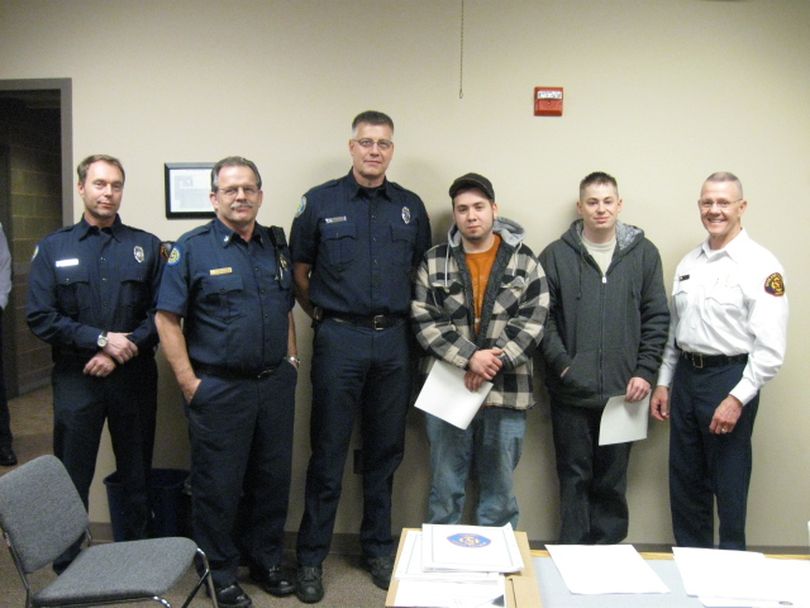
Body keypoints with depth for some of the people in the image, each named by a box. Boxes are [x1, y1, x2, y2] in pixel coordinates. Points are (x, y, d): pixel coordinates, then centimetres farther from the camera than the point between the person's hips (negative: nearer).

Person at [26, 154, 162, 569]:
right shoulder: (52, 248, 5)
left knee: (137, 477, 10)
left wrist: (122, 351, -12)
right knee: (71, 480, 7)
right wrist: (101, 339, -12)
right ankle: (66, 568, 23)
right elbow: (39, 317, -3)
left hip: (133, 377, 1)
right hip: (75, 379, 0)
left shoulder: (146, 246, 5)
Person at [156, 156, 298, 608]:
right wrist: (189, 383, -12)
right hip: (219, 388, -4)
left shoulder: (277, 244, 8)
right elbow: (167, 319, -8)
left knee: (273, 478, 15)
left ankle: (266, 559, 35)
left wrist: (292, 358, 8)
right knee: (219, 485, 8)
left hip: (276, 384, 5)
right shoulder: (192, 248, -7)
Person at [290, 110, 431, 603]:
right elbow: (299, 272, 5)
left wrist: (404, 317, 7)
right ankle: (312, 557, 18)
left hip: (394, 341, 3)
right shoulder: (320, 202, 0)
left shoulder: (411, 206, 8)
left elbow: (422, 271, 15)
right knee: (328, 453, 4)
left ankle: (379, 548, 29)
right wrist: (323, 315, 1)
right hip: (339, 340, -2)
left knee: (386, 451, 12)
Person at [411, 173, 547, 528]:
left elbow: (533, 319, -4)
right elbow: (424, 321, -5)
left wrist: (493, 361, -15)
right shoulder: (434, 262, 3)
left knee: (499, 490, 13)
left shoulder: (523, 261, 3)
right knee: (445, 488, 12)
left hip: (506, 392, 0)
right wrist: (470, 357, -17)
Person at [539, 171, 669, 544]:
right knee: (574, 477, 9)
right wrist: (561, 364, -10)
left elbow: (657, 318, 5)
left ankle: (608, 548, 26)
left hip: (623, 390, 1)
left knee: (613, 479, 11)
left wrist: (645, 372, -2)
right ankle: (573, 551, 22)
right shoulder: (556, 255, 2)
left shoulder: (644, 253, 6)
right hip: (570, 391, -1)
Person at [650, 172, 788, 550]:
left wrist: (737, 398, -18)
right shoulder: (688, 263, 11)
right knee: (685, 480, 15)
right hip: (685, 376, 7)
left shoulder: (760, 265, -10)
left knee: (728, 484, 5)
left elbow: (770, 348, -14)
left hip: (729, 378, -6)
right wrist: (664, 383, 13)